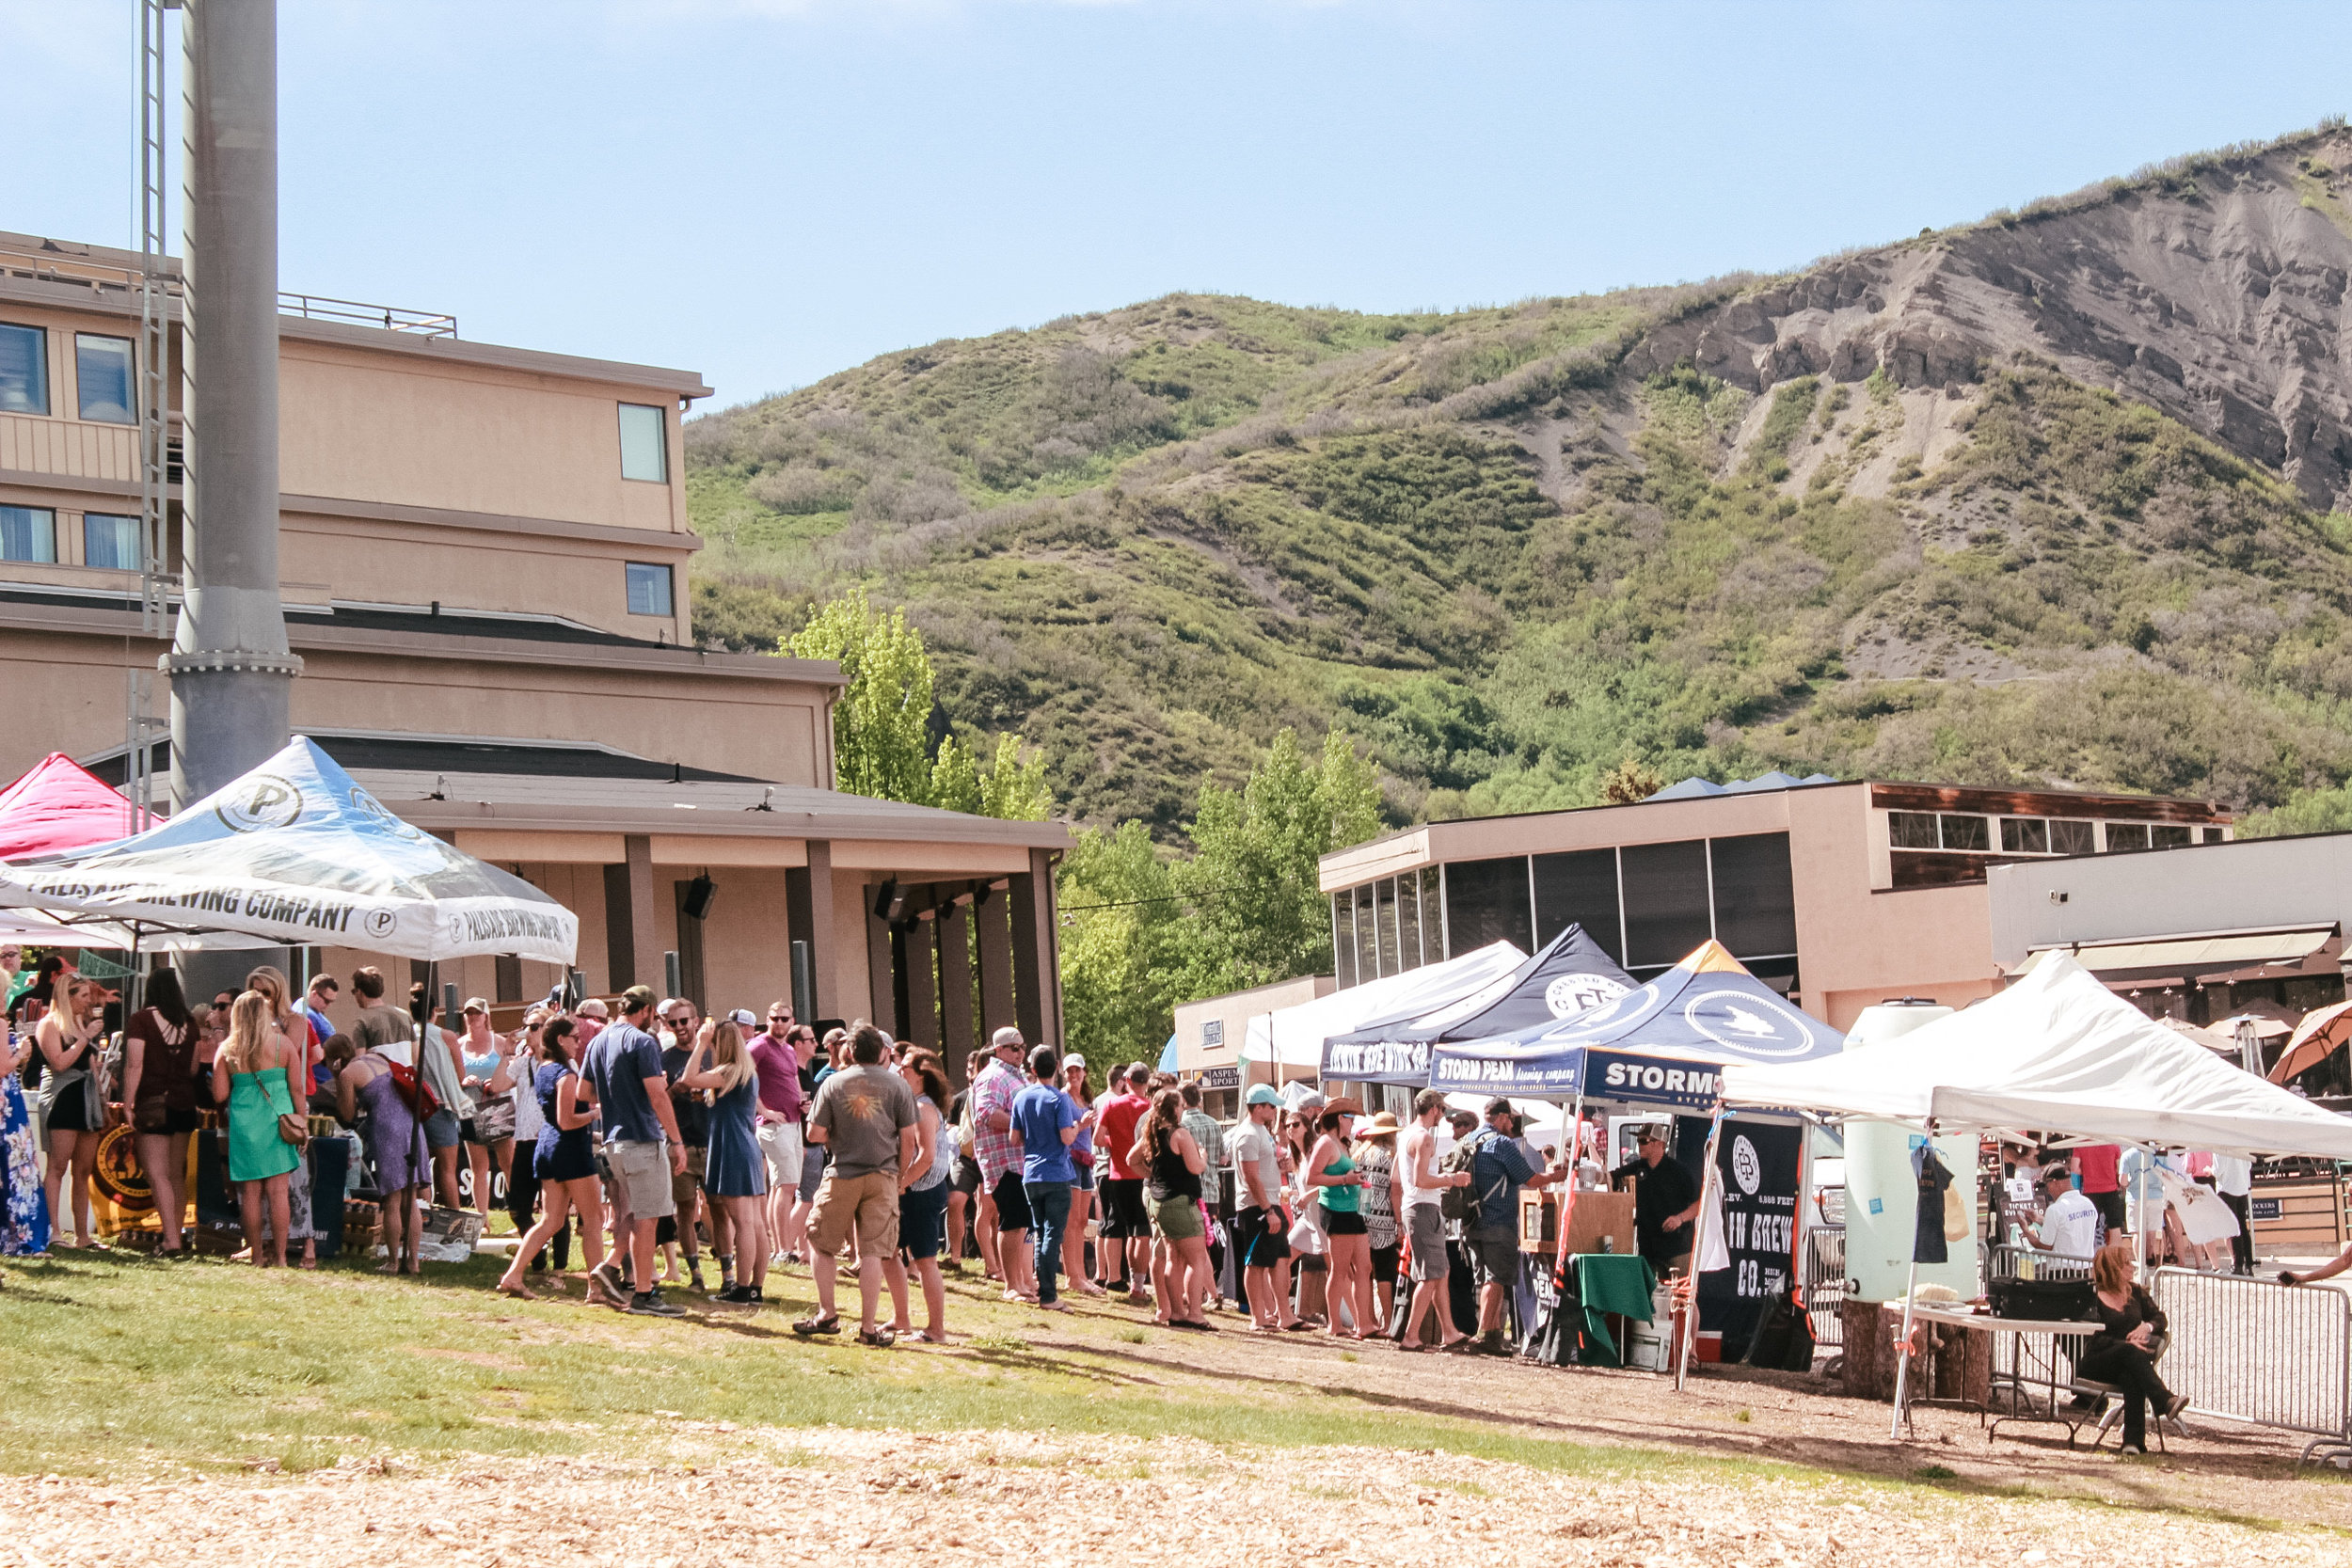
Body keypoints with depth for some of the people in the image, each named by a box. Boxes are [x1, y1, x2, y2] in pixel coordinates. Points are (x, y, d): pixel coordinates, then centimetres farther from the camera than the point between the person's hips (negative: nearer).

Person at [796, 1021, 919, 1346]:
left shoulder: (833, 1083, 0)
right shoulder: (897, 1085, 0)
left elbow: (814, 1134, -1)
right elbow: (908, 1139, -1)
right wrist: (902, 1174, 12)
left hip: (842, 1174, 0)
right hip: (882, 1176, 0)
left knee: (824, 1245, 15)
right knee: (873, 1252, 1)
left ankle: (826, 1315, 16)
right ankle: (867, 1327, 1)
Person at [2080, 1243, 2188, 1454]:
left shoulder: (2135, 1291, 18)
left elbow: (2159, 1318, 15)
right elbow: (2093, 1339, -9)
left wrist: (2147, 1326, -8)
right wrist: (2126, 1345, -22)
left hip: (2127, 1363, 3)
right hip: (2095, 1363, -3)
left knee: (2131, 1376, -35)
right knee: (2130, 1352, -36)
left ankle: (2133, 1441, -48)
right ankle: (2165, 1401, -51)